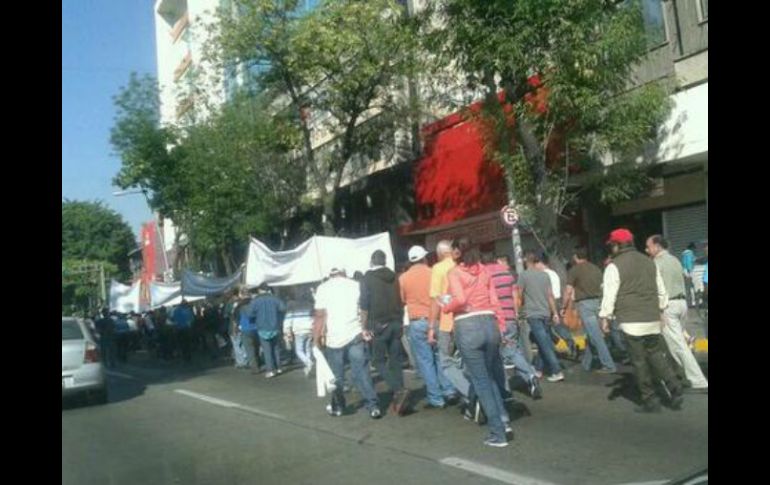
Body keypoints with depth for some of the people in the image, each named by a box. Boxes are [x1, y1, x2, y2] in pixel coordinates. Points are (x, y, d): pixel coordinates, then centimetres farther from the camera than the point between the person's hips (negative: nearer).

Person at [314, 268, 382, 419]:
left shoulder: (323, 288, 2)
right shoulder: (355, 285, 8)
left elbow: (320, 315, -5)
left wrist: (316, 337, 0)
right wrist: (365, 329, 14)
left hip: (334, 338, -1)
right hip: (355, 335, 2)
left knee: (336, 375, 10)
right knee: (362, 373, 2)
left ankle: (337, 407, 21)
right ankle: (373, 407, -2)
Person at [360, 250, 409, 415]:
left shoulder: (367, 278, -3)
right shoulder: (394, 277, 11)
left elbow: (364, 306, -8)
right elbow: (401, 302, 14)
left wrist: (364, 328, -4)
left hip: (379, 325, -5)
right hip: (396, 323, 5)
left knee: (380, 361, 3)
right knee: (395, 361, 8)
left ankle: (399, 390, -15)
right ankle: (397, 401, 7)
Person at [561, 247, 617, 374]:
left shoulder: (574, 270, -5)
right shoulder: (596, 268, 13)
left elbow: (568, 291, -9)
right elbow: (602, 287, 17)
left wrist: (564, 308, 0)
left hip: (585, 304, -7)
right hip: (597, 302, 7)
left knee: (596, 337, -6)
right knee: (590, 335, 15)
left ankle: (609, 365, -8)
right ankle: (586, 364, 23)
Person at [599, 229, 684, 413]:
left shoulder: (614, 266, -8)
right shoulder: (649, 262, 12)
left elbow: (609, 295, -11)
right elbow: (661, 291, 17)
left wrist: (604, 317, -3)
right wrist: (660, 309, 27)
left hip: (632, 322, -6)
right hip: (653, 320, 6)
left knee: (639, 361, 2)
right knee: (657, 356, 16)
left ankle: (650, 400, 7)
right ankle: (675, 390, 3)